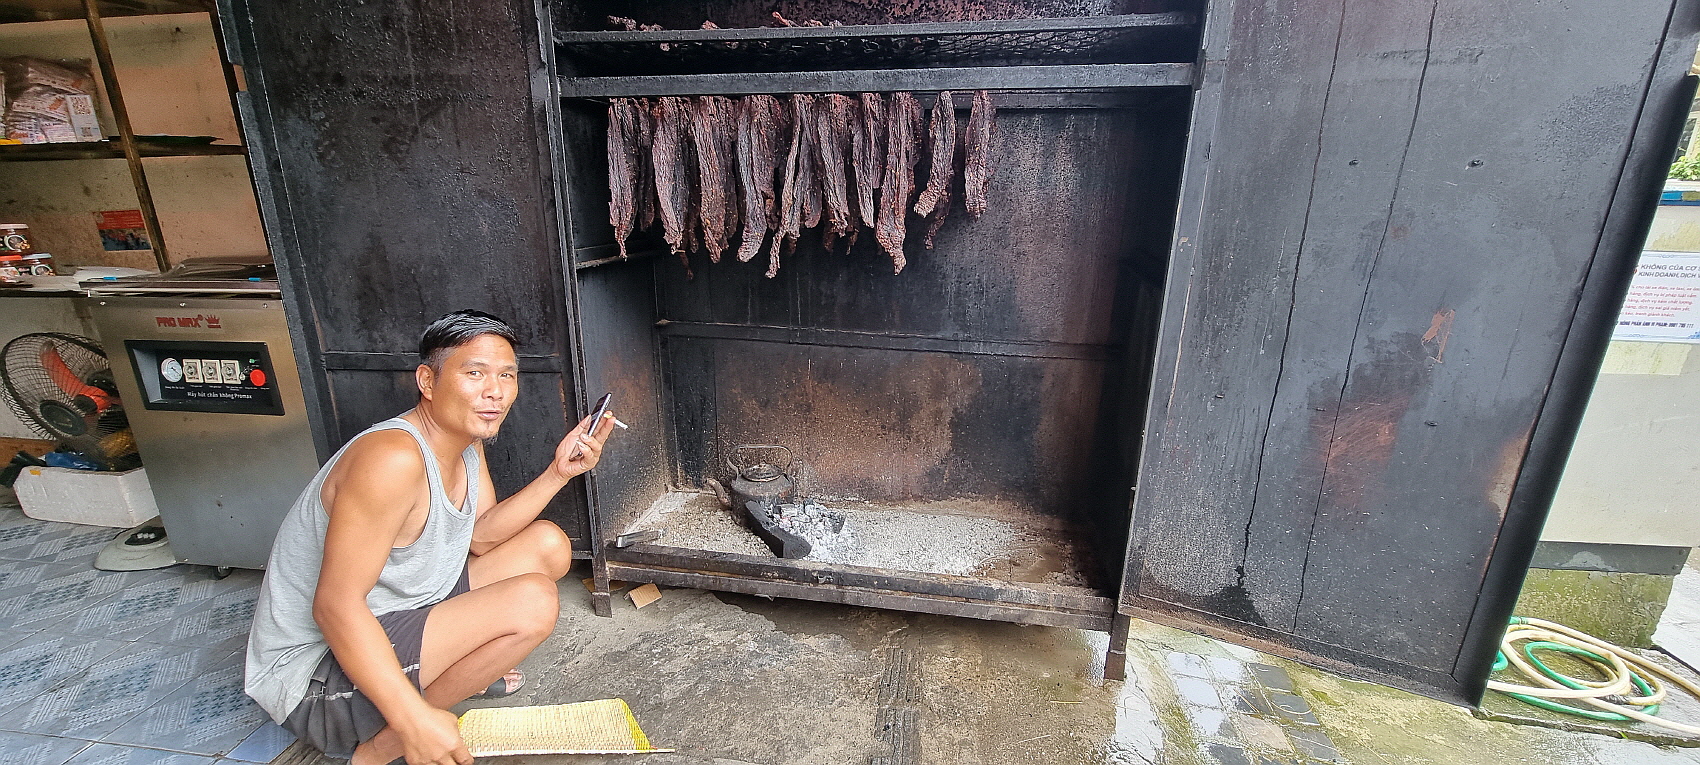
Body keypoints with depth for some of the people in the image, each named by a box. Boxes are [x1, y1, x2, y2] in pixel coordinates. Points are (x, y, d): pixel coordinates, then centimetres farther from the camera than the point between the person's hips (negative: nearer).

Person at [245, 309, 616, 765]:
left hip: (400, 616, 9)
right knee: (532, 601, -27)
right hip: (317, 673, -9)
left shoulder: (466, 439, 2)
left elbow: (482, 535, 2)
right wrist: (414, 720, -33)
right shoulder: (394, 458, -29)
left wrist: (558, 473, -10)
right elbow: (335, 606, -30)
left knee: (548, 545, 3)